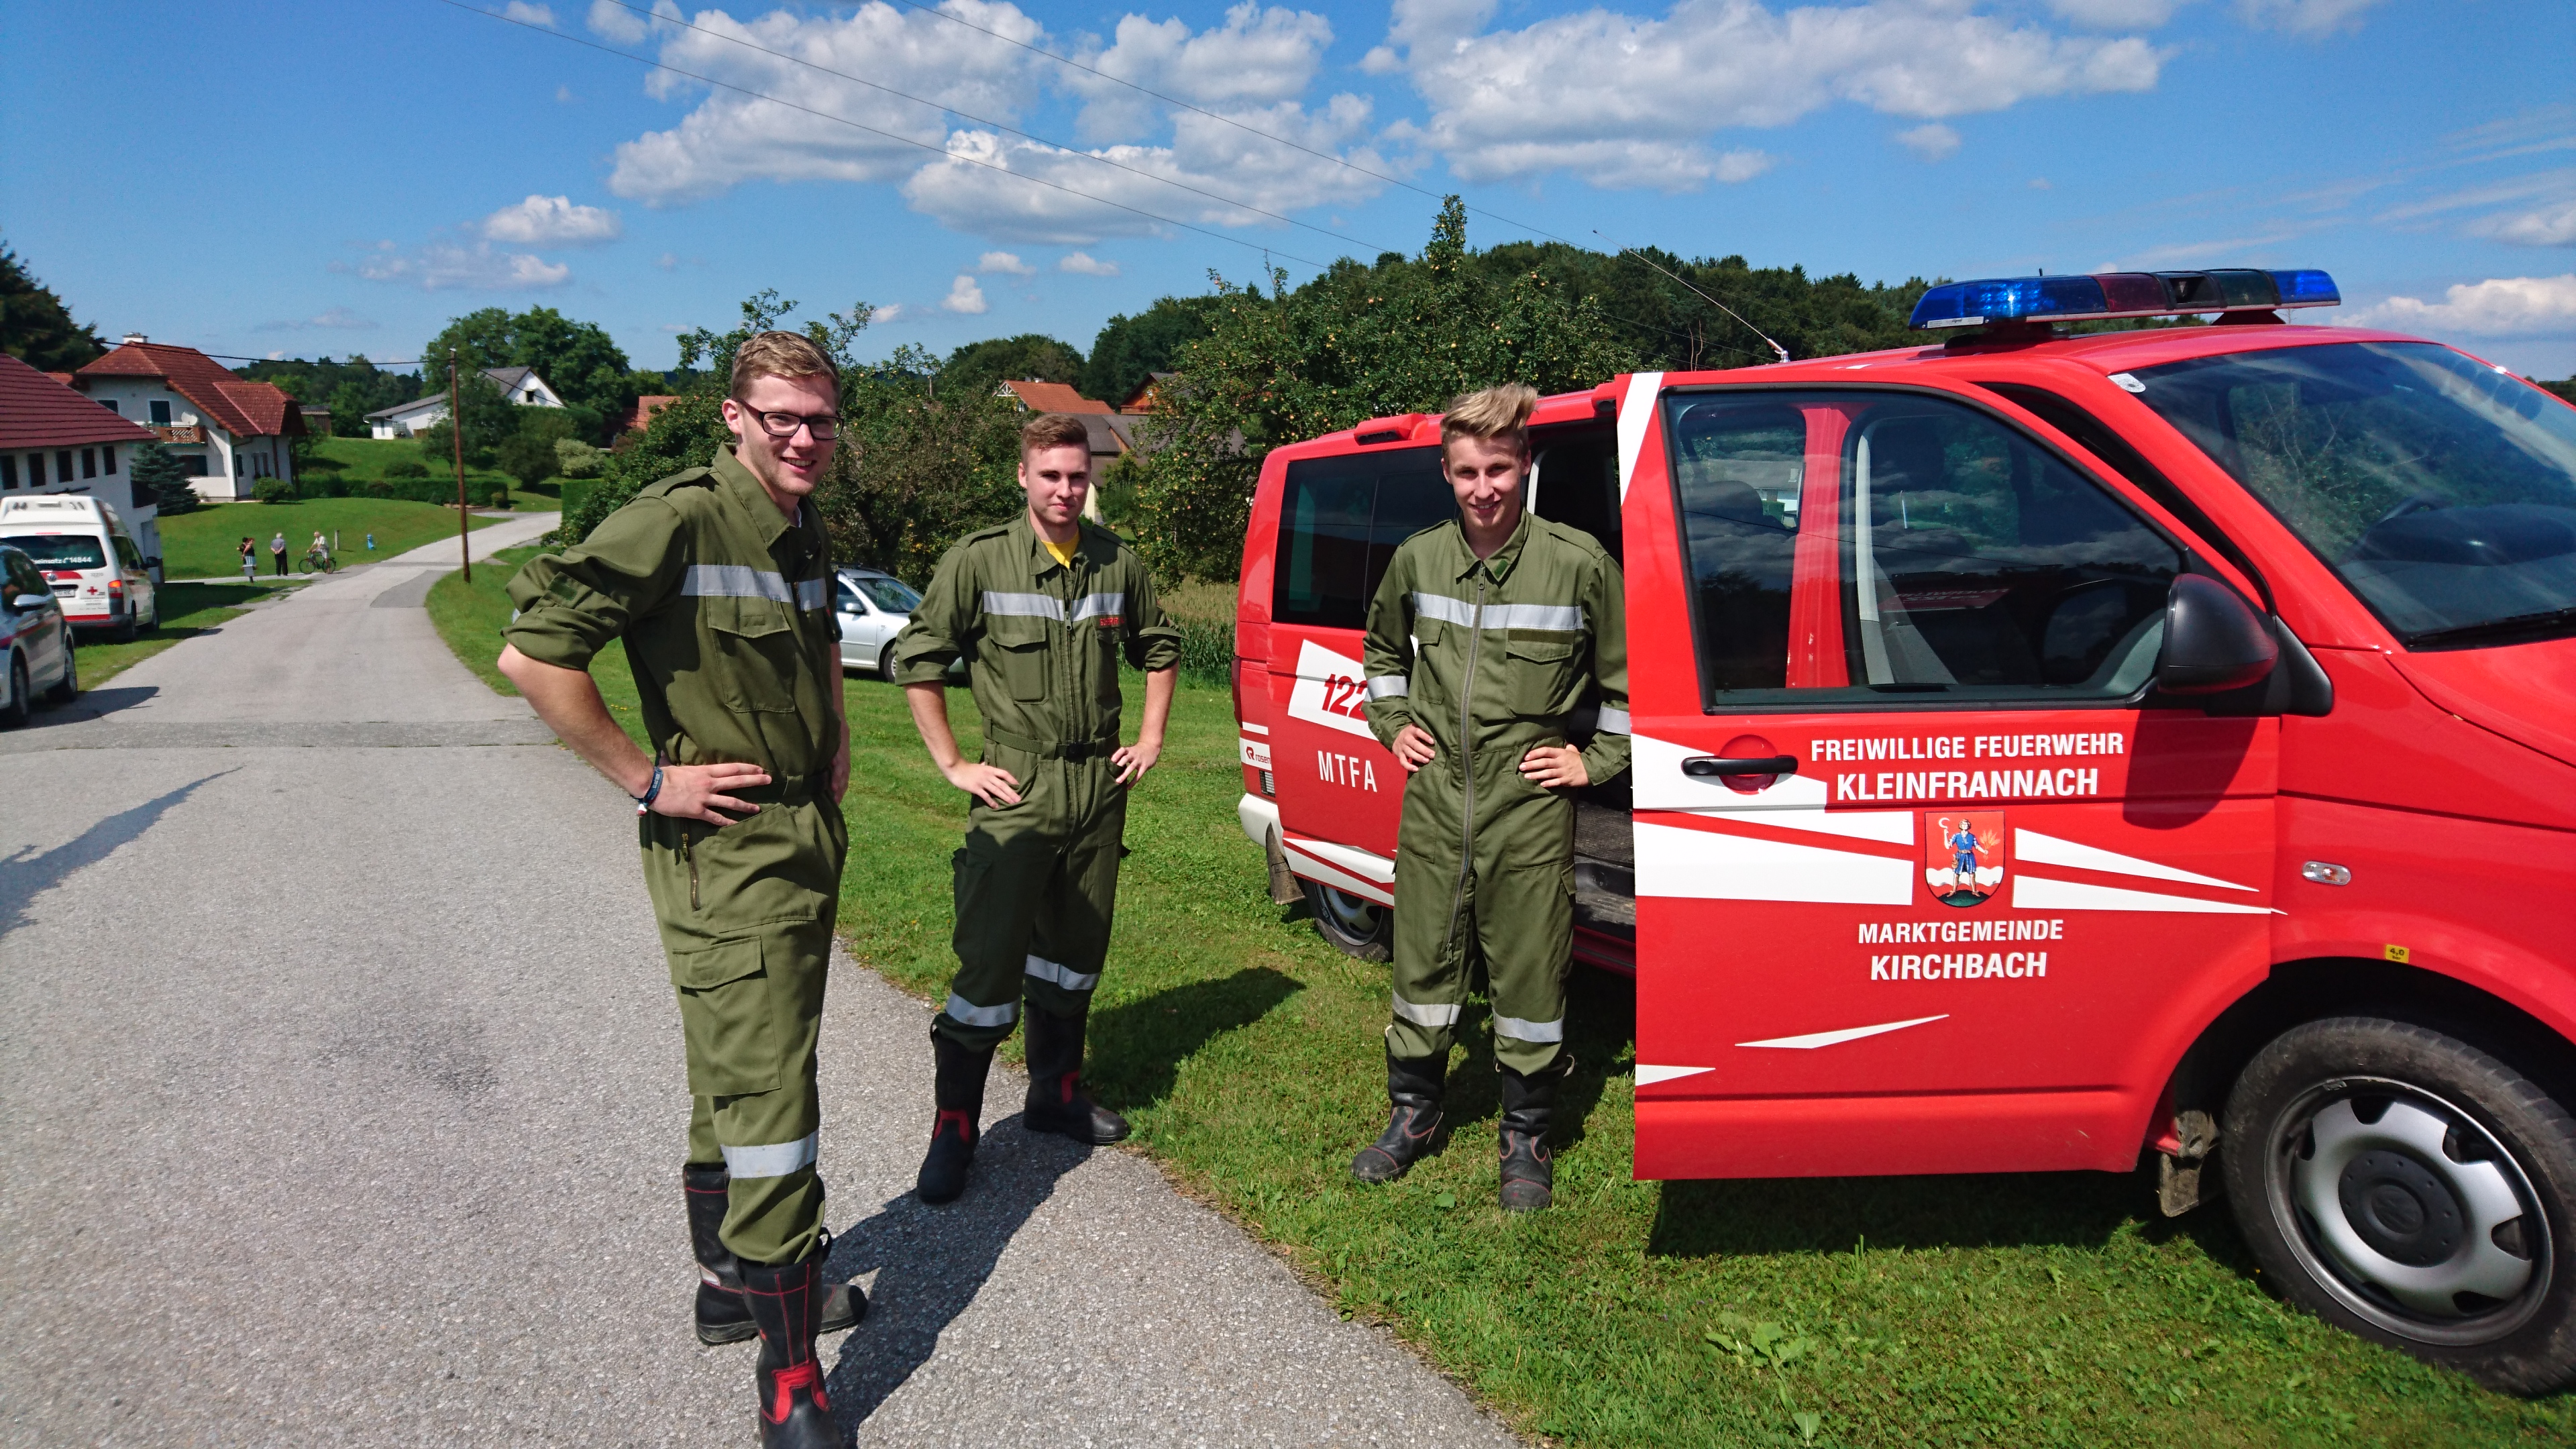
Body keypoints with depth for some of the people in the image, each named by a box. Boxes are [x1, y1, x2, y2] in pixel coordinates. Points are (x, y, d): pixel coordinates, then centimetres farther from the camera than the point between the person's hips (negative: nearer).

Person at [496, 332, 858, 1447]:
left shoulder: (806, 535, 10)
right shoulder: (677, 522, -17)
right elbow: (532, 654, -22)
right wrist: (646, 779, -19)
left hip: (809, 840, 9)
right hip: (723, 854, -9)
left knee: (736, 1084, 21)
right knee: (767, 1104, -7)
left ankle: (735, 1283, 38)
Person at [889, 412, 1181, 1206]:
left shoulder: (1119, 563, 4)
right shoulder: (979, 560, -9)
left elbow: (1159, 647, 19)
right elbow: (916, 658, -5)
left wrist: (1151, 737, 12)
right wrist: (953, 763, -7)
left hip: (1099, 789, 5)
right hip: (1015, 792, -5)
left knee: (1075, 952, 16)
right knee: (991, 963, -6)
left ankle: (1057, 1092, 34)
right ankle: (954, 1126, 8)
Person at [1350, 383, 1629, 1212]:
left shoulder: (1577, 563, -8)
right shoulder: (1417, 560, 3)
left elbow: (1627, 678, 3)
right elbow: (1382, 648, 24)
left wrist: (1595, 760, -1)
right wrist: (1393, 725, 13)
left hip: (1528, 807, -3)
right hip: (1435, 800, 3)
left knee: (1530, 978, 4)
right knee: (1424, 963, 13)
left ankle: (1526, 1139, 22)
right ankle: (1413, 1114, 32)